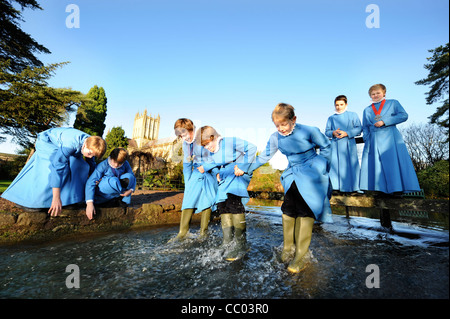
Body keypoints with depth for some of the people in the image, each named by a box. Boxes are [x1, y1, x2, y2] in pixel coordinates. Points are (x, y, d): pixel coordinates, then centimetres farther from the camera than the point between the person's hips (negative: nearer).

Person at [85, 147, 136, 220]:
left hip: (113, 194, 4)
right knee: (113, 181, -38)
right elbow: (90, 183, -26)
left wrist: (130, 190, -24)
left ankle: (123, 200, -17)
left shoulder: (125, 164, -8)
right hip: (101, 195, -4)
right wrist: (89, 203, -37)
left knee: (129, 176, -21)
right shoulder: (103, 165, -21)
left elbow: (132, 178, -1)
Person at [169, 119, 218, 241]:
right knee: (188, 200, -3)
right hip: (196, 174, 5)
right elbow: (186, 165, 11)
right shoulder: (186, 144, 3)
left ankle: (203, 233, 10)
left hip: (210, 174, -4)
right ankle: (182, 232, 4)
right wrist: (187, 181, 7)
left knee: (207, 202, -3)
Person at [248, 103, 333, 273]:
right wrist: (247, 169, 5)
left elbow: (326, 147, 2)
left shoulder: (309, 131, -14)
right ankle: (287, 247, 20)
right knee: (288, 208, 0)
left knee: (304, 210, -11)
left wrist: (321, 166, 1)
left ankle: (300, 256, -2)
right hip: (293, 174, 5)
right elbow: (265, 156, 7)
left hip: (311, 173, -4)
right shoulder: (275, 137, -3)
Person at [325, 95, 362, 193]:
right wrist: (333, 133, -11)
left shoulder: (353, 115, 11)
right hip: (335, 145, 2)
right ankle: (335, 185, 3)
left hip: (348, 144, -1)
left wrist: (347, 133, -14)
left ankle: (350, 186, 5)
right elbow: (327, 131, 11)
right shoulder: (331, 118, 17)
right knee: (335, 165, -2)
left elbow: (359, 128, 2)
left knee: (350, 165, -2)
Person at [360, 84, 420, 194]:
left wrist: (384, 122, -11)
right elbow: (365, 128, 16)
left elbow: (404, 115, -1)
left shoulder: (393, 103, 13)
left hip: (390, 138, -2)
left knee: (395, 163, -10)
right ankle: (381, 188, 0)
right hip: (374, 140, 3)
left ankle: (398, 188, -8)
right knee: (374, 164, -4)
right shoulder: (367, 110, 20)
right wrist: (367, 140, 2)